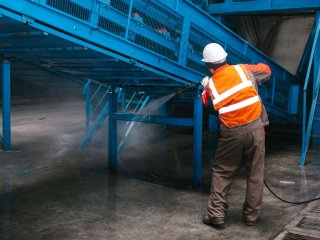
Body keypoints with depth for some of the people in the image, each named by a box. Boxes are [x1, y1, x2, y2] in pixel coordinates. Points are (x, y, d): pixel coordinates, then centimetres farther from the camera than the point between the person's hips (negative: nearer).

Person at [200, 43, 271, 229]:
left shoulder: (211, 84, 1)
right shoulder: (243, 69, -2)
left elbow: (207, 103, 18)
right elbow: (266, 71, 12)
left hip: (232, 133, 0)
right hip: (255, 128, 0)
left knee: (222, 172, 13)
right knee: (255, 174, 11)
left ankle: (216, 214, 11)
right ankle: (251, 215, 17)